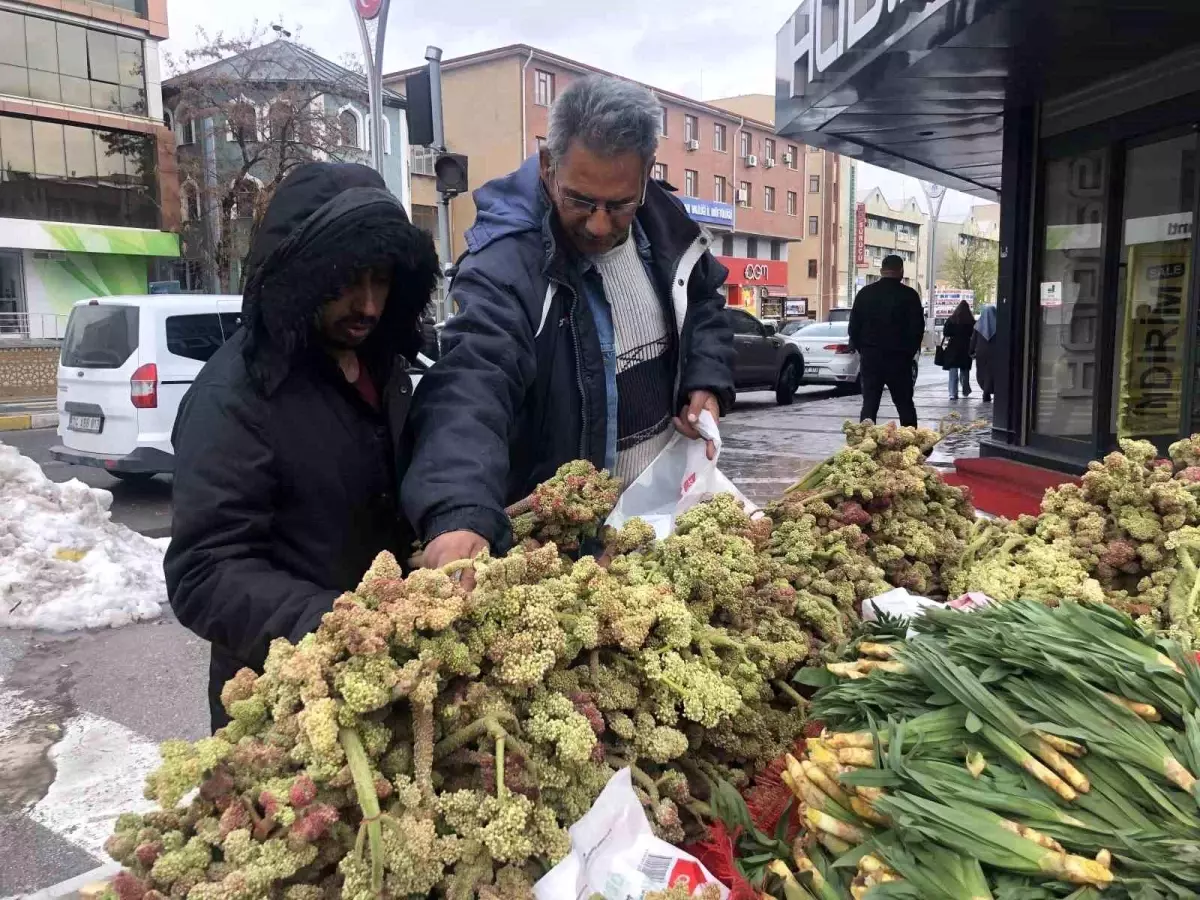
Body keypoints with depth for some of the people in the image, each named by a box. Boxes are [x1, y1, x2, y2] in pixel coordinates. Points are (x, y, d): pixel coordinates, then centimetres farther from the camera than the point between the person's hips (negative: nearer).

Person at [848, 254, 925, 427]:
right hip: (899, 357, -1)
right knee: (905, 403, 9)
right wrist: (910, 351, 10)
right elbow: (918, 328, -4)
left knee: (869, 402, 1)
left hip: (870, 356, 2)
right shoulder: (909, 295, -4)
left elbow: (854, 326, 5)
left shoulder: (865, 293, 4)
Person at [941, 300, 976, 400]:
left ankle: (953, 394, -6)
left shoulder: (951, 320, -5)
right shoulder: (971, 321, -4)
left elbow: (945, 333, -6)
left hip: (953, 348, -1)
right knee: (965, 371, 18)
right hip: (966, 348, 1)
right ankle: (966, 390, 28)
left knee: (953, 372, 1)